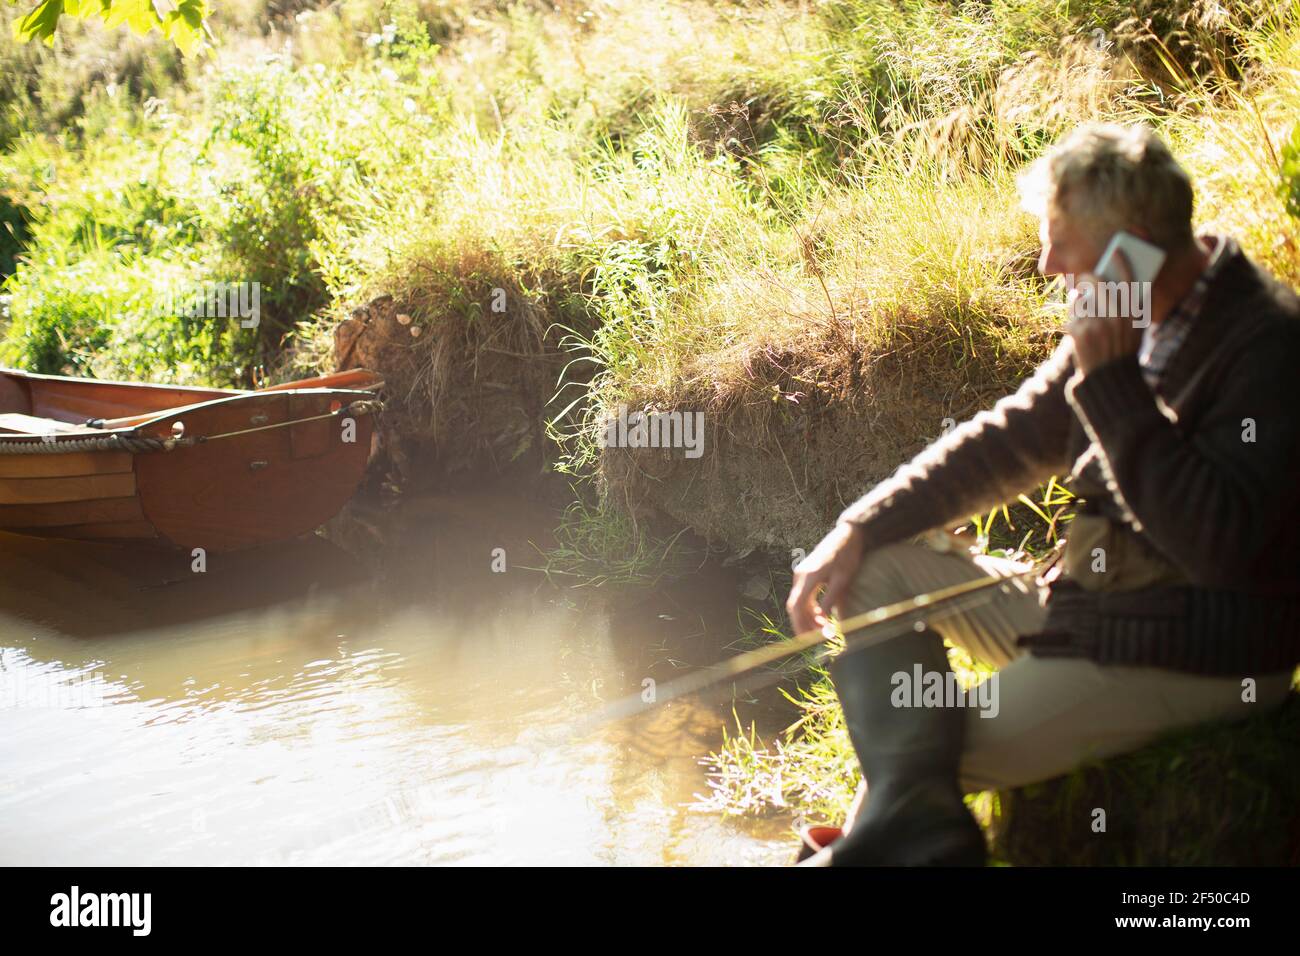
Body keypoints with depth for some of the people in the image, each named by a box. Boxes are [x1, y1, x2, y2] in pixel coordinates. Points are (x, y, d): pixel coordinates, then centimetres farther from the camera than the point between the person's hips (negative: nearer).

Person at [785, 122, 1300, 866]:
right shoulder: (1139, 324, 5)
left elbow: (1221, 545, -28)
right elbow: (1011, 440, 13)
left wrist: (1111, 380, -26)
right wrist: (862, 526, 2)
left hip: (1200, 658, -9)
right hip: (1088, 607, 9)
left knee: (954, 748, -22)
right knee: (876, 567, -3)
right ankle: (913, 817, -20)